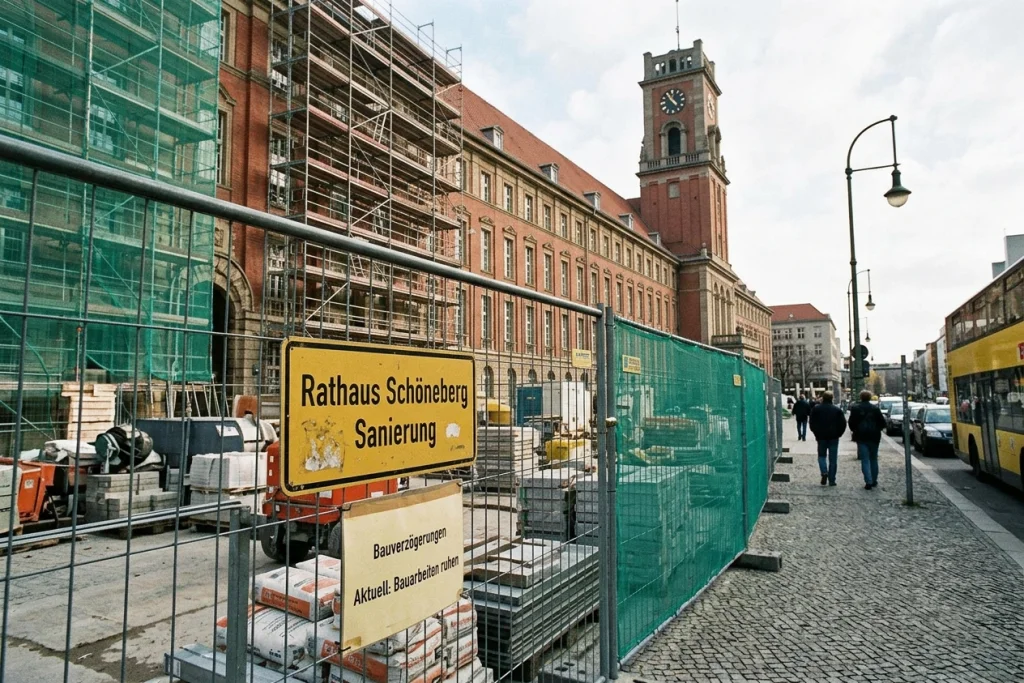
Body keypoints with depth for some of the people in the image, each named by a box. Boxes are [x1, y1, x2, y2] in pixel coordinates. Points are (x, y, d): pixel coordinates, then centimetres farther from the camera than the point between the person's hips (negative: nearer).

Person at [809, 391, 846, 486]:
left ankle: (824, 472, -12)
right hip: (834, 437, 1)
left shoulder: (816, 409, -2)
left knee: (821, 455, 13)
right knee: (833, 459, 5)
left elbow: (812, 423, -2)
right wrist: (838, 433, 9)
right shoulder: (837, 409, 0)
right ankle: (831, 480, 4)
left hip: (821, 436, 0)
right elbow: (843, 423, -2)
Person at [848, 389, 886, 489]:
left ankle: (869, 481, -13)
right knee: (873, 459, 15)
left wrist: (855, 431, 15)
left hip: (861, 437, -2)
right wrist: (877, 430, 18)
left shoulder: (855, 409, -4)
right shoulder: (875, 408, -2)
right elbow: (882, 422, 0)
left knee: (865, 460, -3)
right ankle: (874, 480, 21)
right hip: (874, 437, 2)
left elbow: (851, 423, -3)